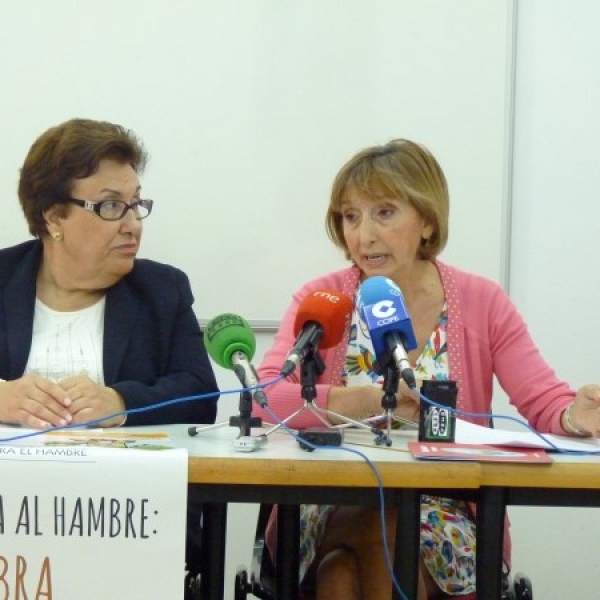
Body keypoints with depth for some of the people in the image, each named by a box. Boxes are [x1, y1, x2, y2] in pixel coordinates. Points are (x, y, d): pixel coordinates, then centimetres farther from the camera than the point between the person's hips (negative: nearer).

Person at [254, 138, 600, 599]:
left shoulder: (481, 302, 3)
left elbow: (545, 404, -5)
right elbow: (265, 398, -14)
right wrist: (370, 400, -27)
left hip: (449, 518, 1)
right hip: (332, 515, -1)